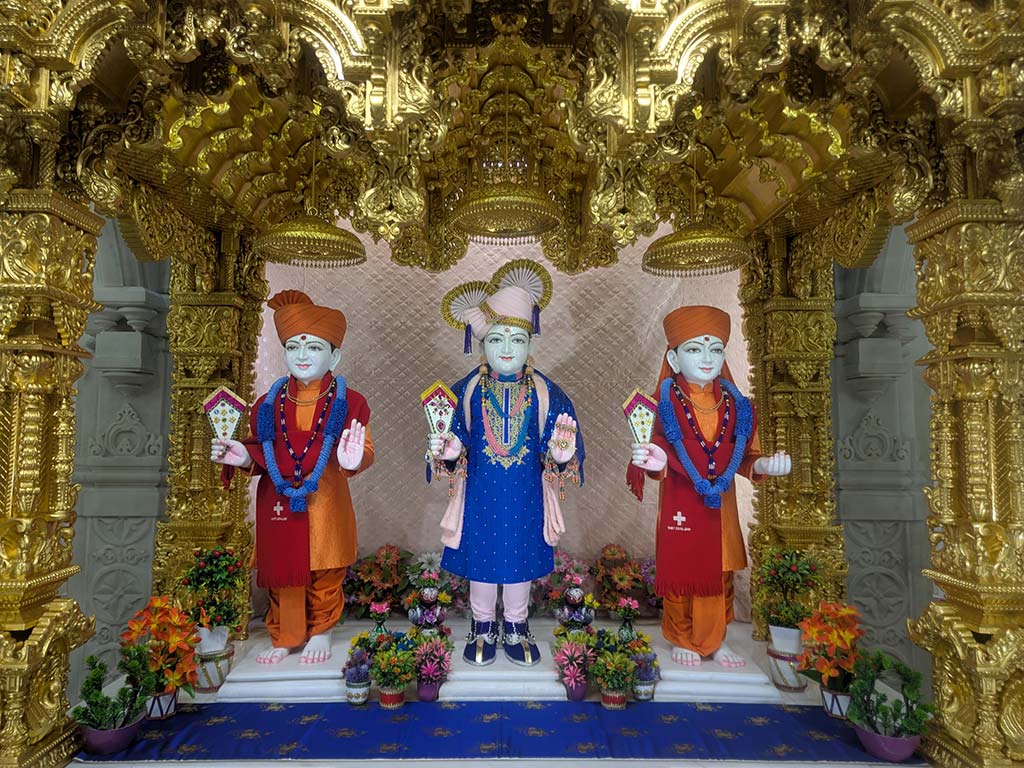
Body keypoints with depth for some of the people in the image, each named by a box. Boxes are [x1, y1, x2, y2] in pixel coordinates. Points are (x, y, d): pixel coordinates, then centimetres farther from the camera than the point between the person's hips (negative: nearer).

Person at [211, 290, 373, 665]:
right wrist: (244, 456, -10)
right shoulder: (269, 403, 5)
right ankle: (284, 637, 34)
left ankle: (320, 632, 35)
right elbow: (262, 450, 11)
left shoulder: (348, 402, -6)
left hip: (325, 502, -2)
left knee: (325, 574, 12)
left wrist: (353, 460, -35)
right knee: (281, 573, 14)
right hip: (278, 503, 3)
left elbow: (363, 450, -13)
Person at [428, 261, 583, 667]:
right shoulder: (468, 391, -7)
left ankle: (516, 626, 38)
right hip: (481, 496, 0)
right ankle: (483, 626, 38)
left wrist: (562, 456, -26)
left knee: (521, 562, 15)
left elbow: (561, 444, -5)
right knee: (480, 560, 15)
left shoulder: (546, 393, -7)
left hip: (524, 498, 0)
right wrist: (448, 453, -24)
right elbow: (455, 441, -3)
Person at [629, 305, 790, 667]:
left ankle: (715, 640, 35)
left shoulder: (735, 405, 2)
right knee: (680, 573, 10)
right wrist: (655, 463, -32)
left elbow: (745, 457, 5)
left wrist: (763, 464, -16)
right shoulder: (667, 403, -8)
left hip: (721, 507, 4)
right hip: (680, 505, -3)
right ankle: (682, 640, 31)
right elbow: (661, 460, -10)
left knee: (720, 576, 15)